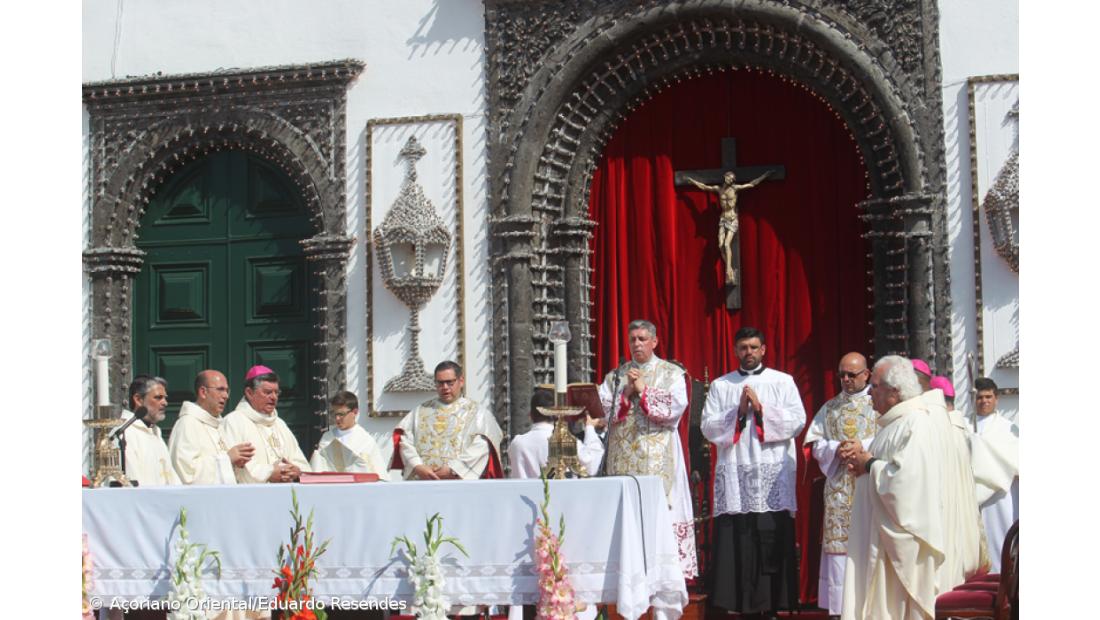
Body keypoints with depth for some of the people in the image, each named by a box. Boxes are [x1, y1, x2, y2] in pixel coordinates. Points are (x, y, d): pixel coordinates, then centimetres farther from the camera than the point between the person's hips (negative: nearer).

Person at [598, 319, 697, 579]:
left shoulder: (671, 373, 7)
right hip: (623, 456, 3)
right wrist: (627, 394, -7)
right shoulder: (615, 376, 16)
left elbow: (676, 407, -7)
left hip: (658, 455, -3)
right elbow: (603, 409, 6)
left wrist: (643, 390, -7)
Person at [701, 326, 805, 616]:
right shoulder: (720, 385, 12)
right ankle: (742, 604, 2)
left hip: (773, 477, -1)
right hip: (734, 477, 1)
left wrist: (761, 408, -9)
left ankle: (772, 604, 2)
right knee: (735, 545, -4)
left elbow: (798, 422, -2)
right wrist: (738, 411, -8)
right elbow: (707, 428, 3)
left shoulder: (783, 382, 8)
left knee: (774, 545, -4)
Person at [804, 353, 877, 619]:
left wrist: (863, 447, -18)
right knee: (837, 542, -2)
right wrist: (837, 449, -10)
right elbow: (816, 445, 9)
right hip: (838, 487, 2)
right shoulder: (829, 407, 15)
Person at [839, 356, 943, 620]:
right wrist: (862, 456, 5)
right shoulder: (894, 422, 14)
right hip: (878, 531, 10)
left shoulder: (916, 424, -18)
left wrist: (869, 464, -13)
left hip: (900, 533, -10)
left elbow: (907, 478, -29)